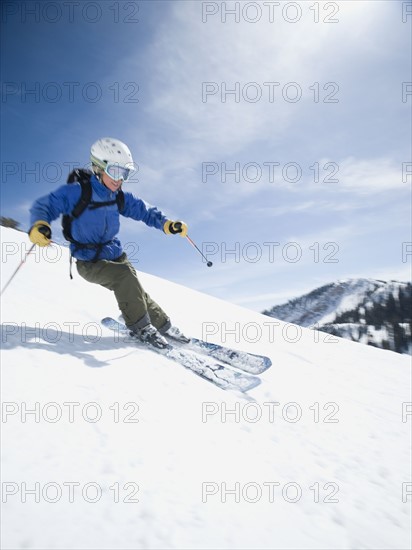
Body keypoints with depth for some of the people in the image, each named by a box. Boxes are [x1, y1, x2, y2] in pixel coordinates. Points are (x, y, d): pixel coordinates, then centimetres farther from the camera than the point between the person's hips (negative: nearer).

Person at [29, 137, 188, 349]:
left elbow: (145, 211, 4)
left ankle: (163, 325, 15)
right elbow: (43, 206, -13)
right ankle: (140, 326, -11)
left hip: (115, 255, 5)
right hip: (88, 262, -5)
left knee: (134, 292, -3)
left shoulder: (120, 197, 0)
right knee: (125, 275, -27)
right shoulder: (77, 191, -16)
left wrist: (167, 224, -14)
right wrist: (39, 225, -36)